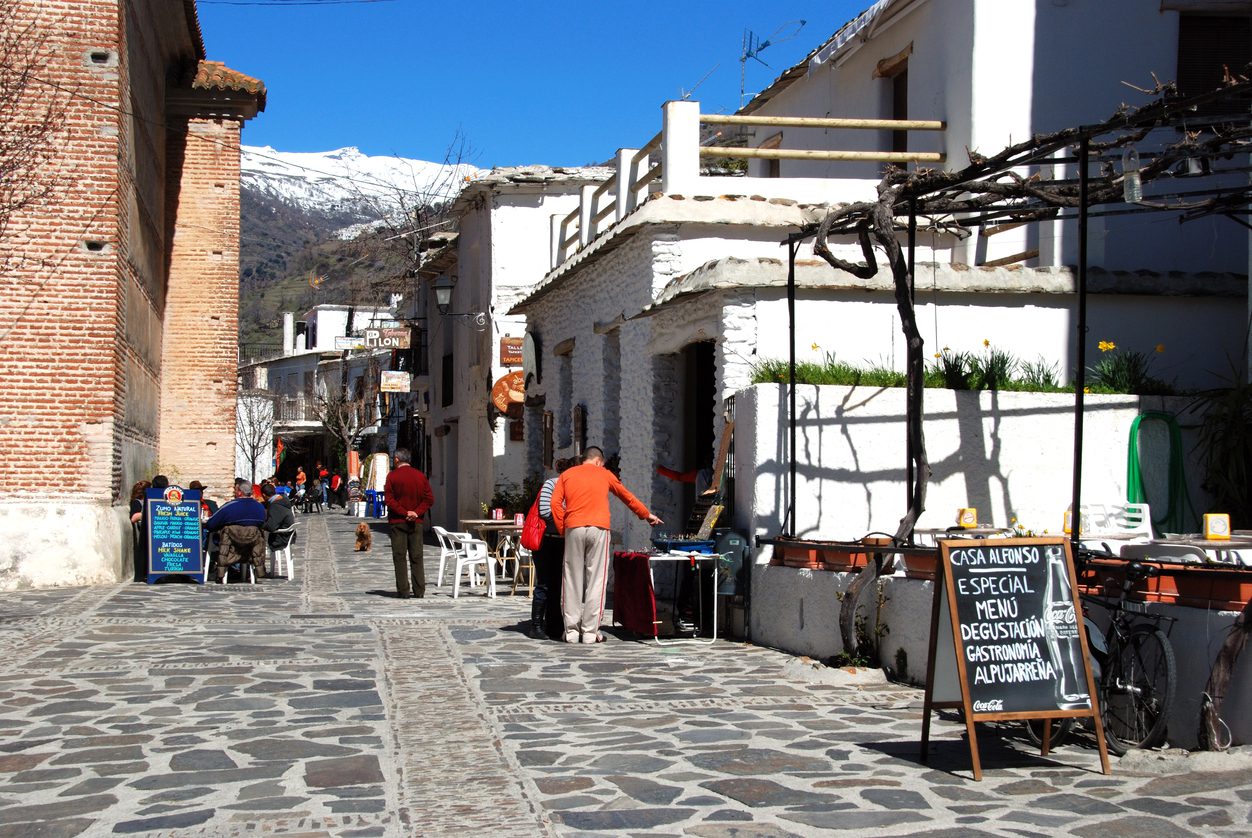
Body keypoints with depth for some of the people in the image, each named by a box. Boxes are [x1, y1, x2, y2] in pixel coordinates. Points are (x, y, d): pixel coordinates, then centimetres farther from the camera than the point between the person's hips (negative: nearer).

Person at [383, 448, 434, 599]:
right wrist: (416, 513, -5)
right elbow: (429, 499, 1)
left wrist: (404, 513, -10)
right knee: (417, 557, 7)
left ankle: (403, 591, -2)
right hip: (416, 523, 3)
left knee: (399, 557, 1)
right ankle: (419, 591, 4)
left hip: (398, 522, -3)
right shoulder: (420, 476, 5)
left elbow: (389, 500, -12)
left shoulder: (392, 476, -5)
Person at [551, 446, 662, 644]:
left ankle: (571, 631, 5)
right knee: (595, 580, 1)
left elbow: (555, 503, 4)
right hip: (598, 528, -1)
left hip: (573, 529, 1)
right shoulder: (604, 474, 16)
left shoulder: (567, 475, 16)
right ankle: (590, 632, 0)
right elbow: (627, 497, 26)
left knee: (572, 580, 5)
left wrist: (562, 529, 8)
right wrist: (647, 515, 39)